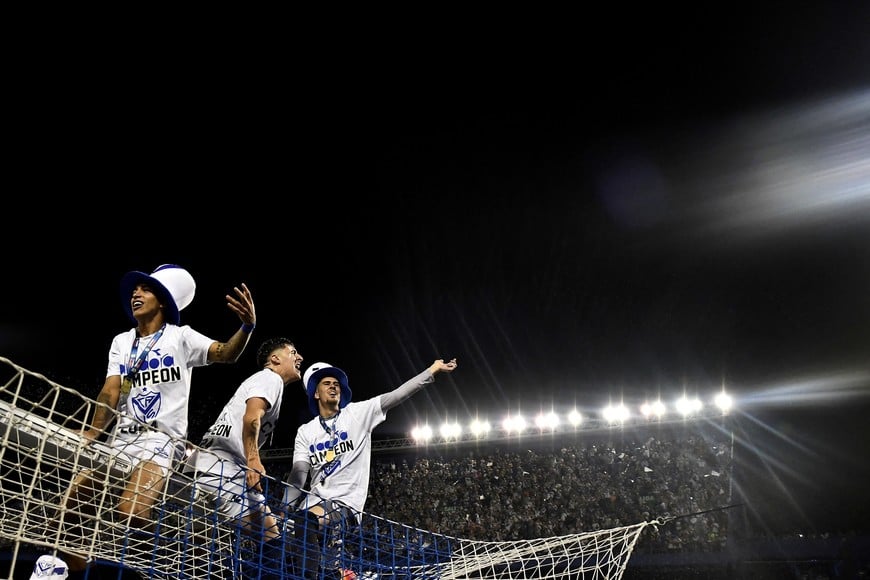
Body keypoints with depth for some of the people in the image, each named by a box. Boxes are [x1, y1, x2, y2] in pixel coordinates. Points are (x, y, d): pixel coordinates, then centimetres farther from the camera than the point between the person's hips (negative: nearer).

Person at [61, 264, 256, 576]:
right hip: (121, 437, 6)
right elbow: (111, 392, 3)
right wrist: (91, 433, -16)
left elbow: (226, 353, -15)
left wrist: (247, 327, -37)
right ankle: (76, 569, 14)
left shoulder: (181, 337, 1)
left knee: (131, 514, -28)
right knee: (71, 496, -5)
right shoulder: (121, 342, 14)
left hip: (162, 440, -6)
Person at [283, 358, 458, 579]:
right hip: (314, 500, 4)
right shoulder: (305, 431, 11)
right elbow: (298, 474, 2)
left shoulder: (358, 413, 4)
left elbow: (396, 395, -4)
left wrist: (432, 370, -12)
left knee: (308, 522, -30)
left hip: (345, 504, -4)